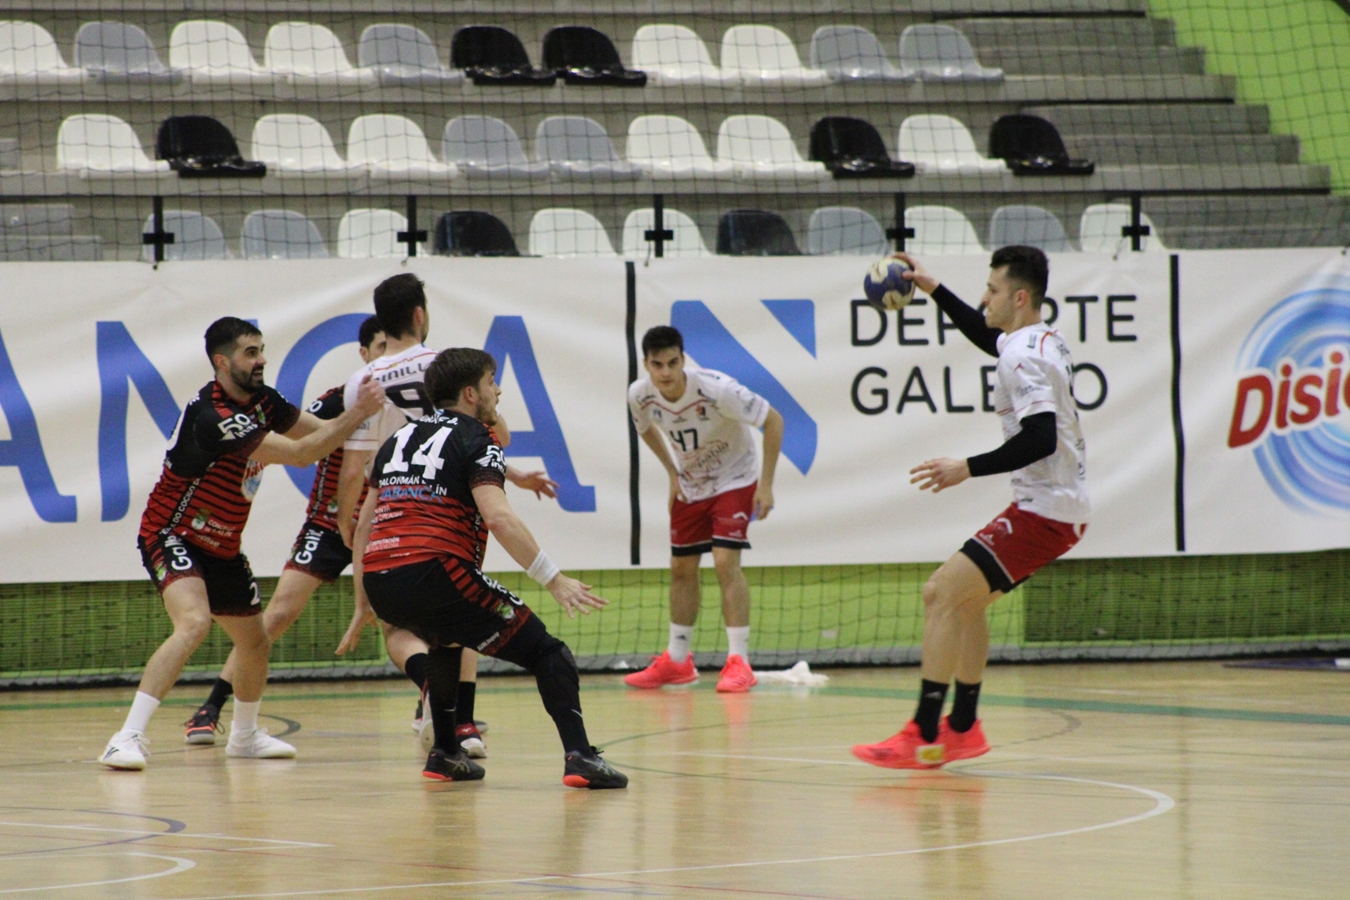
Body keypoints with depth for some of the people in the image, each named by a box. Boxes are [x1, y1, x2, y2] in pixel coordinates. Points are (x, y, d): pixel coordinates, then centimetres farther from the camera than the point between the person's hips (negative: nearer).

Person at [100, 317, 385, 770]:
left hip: (222, 546, 9)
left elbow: (318, 431, 11)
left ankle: (245, 735, 42)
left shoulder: (262, 400, 1)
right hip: (173, 537, -9)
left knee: (255, 642, 17)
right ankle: (128, 738, -34)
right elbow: (298, 454, -27)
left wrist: (353, 413, -9)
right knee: (194, 622, -32)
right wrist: (357, 414, -24)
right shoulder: (212, 415, -27)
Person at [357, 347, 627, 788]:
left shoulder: (400, 438, 24)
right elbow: (498, 517, -14)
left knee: (446, 641, 38)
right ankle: (579, 757, -18)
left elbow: (364, 526, 26)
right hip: (434, 572, -7)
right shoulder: (474, 440, 3)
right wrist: (554, 579, -15)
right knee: (544, 651, -1)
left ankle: (444, 754, 35)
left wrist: (368, 601, 35)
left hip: (380, 583, 7)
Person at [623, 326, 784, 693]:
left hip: (733, 481, -5)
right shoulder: (640, 395, -17)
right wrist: (672, 473, 2)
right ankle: (677, 661, 22)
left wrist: (766, 483, -25)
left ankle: (739, 662, -16)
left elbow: (773, 420, -24)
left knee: (725, 562, -19)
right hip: (690, 485, 5)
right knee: (681, 569, 8)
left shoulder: (715, 389, -32)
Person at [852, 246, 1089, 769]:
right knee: (961, 597, 21)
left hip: (1043, 511, -11)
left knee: (942, 594, -15)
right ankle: (962, 729, 24)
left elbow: (1041, 439, -28)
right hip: (1058, 505, 11)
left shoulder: (1024, 357, -18)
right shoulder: (1041, 343, 14)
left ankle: (924, 738, -17)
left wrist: (969, 469, -24)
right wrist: (934, 291, 34)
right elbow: (988, 338, 37)